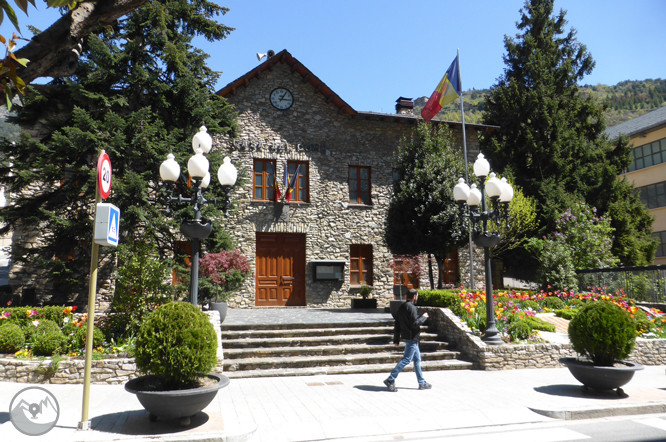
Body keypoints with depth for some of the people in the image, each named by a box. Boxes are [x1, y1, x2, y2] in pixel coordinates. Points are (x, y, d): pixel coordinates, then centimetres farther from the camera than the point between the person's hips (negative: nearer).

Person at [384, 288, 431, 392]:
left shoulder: (401, 307, 11)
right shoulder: (411, 307, -17)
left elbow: (397, 325, 12)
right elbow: (415, 323, -21)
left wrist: (396, 339, 14)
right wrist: (424, 317, -5)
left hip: (406, 336, 10)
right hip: (411, 338, -10)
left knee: (417, 359, 16)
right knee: (406, 360, -7)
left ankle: (422, 383, 23)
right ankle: (390, 380, -8)